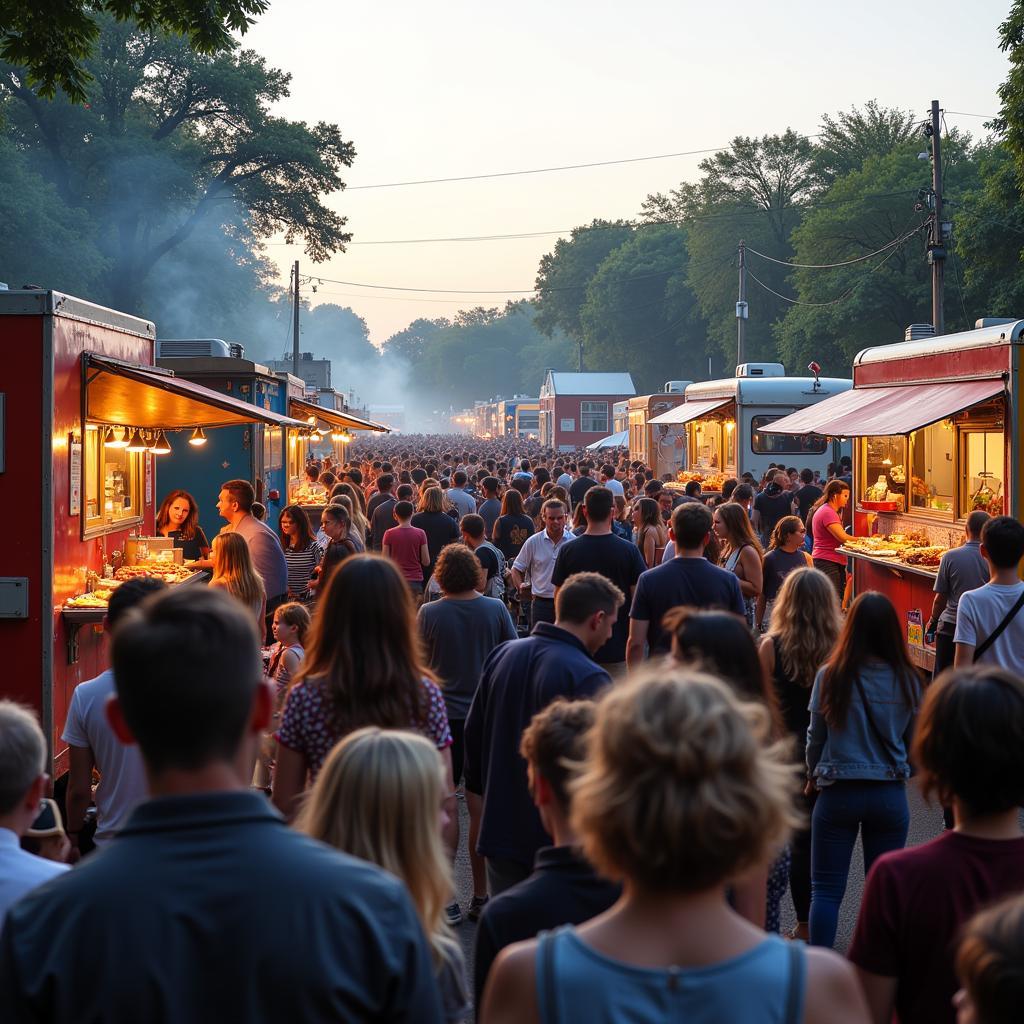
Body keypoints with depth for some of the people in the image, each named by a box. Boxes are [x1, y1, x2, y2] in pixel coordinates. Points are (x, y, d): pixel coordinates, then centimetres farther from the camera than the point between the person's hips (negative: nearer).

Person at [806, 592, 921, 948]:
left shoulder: (830, 677, -10)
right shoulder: (906, 680, -5)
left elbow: (815, 736, 1)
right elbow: (914, 741, 7)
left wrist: (814, 775, 20)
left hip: (838, 792, -2)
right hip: (890, 794, 2)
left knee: (825, 889, 6)